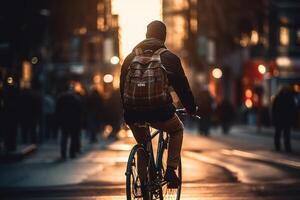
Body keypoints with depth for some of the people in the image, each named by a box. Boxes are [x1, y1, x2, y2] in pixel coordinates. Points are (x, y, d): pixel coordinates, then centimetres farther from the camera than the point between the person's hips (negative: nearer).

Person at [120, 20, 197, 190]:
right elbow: (182, 86, 11)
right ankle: (171, 170, 13)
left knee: (142, 144, 29)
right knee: (177, 129, 28)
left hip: (133, 113, 3)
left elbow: (122, 86, 20)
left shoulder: (130, 58, 15)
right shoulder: (170, 58, 6)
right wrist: (192, 109, 25)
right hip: (159, 112, -3)